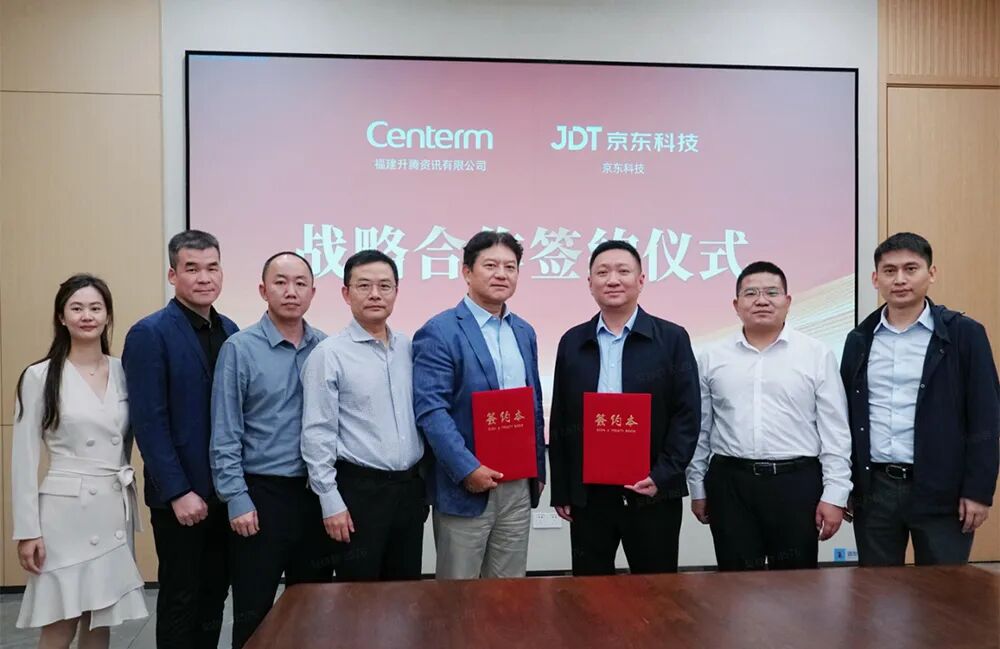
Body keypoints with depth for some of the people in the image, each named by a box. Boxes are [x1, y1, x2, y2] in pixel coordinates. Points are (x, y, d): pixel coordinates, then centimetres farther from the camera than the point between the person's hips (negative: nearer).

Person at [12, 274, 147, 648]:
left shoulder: (123, 372, 5)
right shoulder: (39, 376, -5)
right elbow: (24, 457, -5)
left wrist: (131, 508, 10)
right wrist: (27, 529, -7)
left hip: (114, 512, 4)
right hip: (66, 512, -3)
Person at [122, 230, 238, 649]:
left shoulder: (230, 330, 9)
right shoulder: (149, 334, -11)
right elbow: (149, 423, -15)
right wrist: (178, 492, -18)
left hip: (225, 489, 6)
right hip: (181, 494, -6)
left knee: (214, 594, 15)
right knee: (180, 599, 7)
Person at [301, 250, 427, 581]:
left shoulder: (409, 348, 7)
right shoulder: (329, 354, -9)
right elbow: (317, 434, -10)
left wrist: (424, 484, 9)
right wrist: (331, 501, -12)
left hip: (410, 487, 5)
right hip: (360, 489, -5)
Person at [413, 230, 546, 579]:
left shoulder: (524, 332, 13)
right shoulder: (439, 332, -10)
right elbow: (430, 410, -17)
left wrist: (538, 470, 15)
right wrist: (467, 469, -22)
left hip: (518, 486, 6)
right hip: (465, 485, -6)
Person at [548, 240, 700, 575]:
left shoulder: (672, 338, 0)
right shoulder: (572, 342, 7)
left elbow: (687, 416, -3)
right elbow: (560, 421, 8)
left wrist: (662, 476, -13)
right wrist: (560, 490, 5)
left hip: (653, 491, -2)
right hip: (587, 492, 2)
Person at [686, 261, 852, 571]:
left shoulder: (817, 355, 1)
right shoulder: (712, 358, 6)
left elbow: (835, 431, 0)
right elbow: (699, 429, 10)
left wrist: (835, 493, -4)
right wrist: (698, 488, 10)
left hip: (797, 482, -1)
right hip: (730, 484, 1)